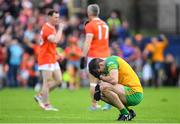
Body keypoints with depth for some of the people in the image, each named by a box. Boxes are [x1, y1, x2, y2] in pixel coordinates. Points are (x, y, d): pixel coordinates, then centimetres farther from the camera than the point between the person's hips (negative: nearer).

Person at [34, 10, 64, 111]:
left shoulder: (52, 28, 15)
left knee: (58, 80, 8)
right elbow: (55, 40, -33)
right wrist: (60, 29, -24)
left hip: (52, 59, 10)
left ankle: (40, 95, 17)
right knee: (47, 82, -5)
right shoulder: (47, 28, -17)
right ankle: (46, 105, 0)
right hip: (46, 59, -10)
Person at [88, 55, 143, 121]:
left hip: (134, 93, -10)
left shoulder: (110, 61, -13)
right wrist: (98, 87, -1)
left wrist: (101, 77, -10)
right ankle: (128, 111, 10)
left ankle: (126, 114, -15)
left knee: (104, 87, -25)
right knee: (102, 94, 13)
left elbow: (114, 80, -27)